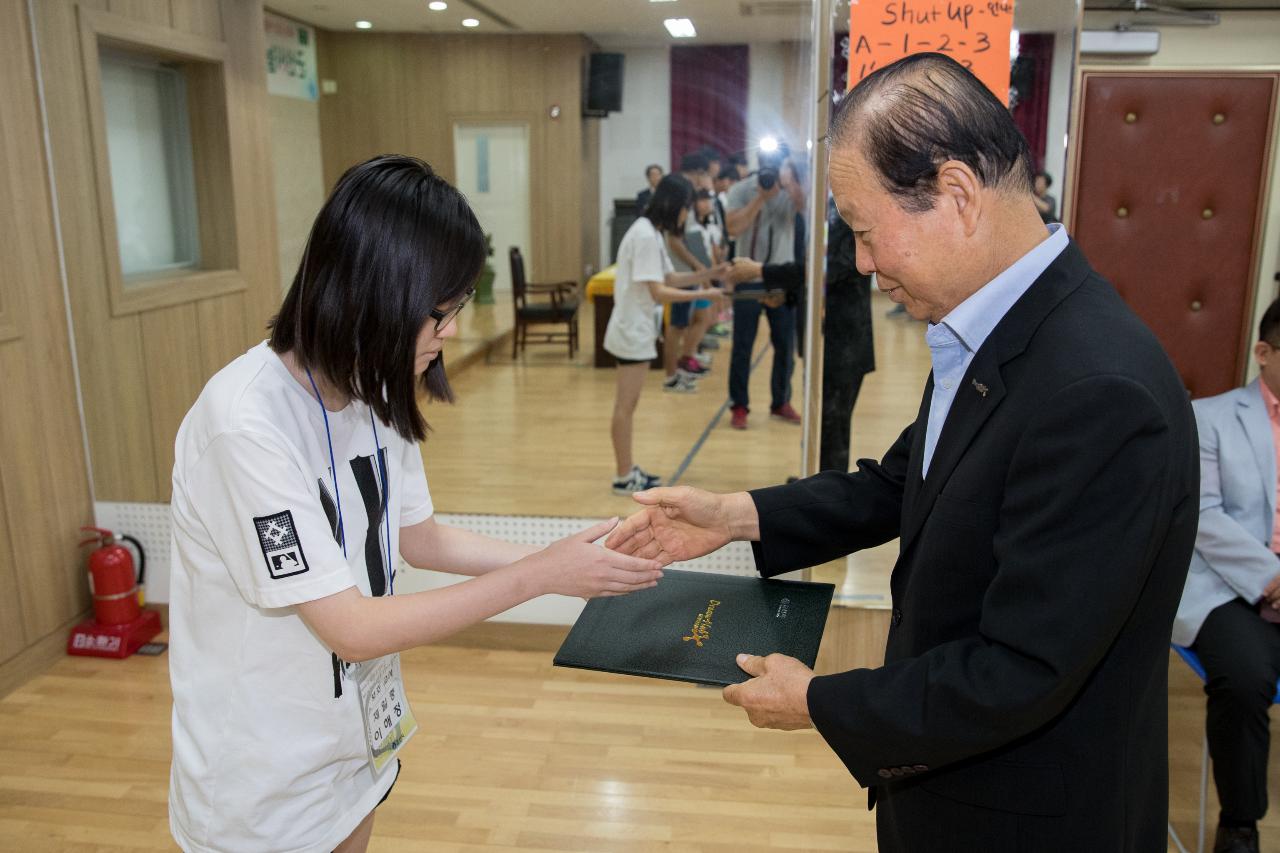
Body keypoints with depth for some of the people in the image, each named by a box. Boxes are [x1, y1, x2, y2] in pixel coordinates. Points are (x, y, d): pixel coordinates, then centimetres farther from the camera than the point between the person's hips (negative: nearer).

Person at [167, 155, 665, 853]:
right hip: (264, 777, -6)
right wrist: (538, 577, -24)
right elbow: (353, 629, -28)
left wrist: (567, 559, -7)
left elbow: (415, 535, 4)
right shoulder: (246, 422, -30)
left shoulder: (374, 391, -7)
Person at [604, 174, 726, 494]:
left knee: (628, 404, 14)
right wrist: (703, 294, -18)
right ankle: (624, 477, 5)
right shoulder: (645, 235, -19)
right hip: (632, 331, -10)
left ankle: (628, 470, 22)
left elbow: (669, 278, 15)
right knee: (625, 405, -2)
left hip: (637, 330, 10)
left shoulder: (652, 233, 12)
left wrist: (708, 273, 4)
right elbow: (658, 292, -22)